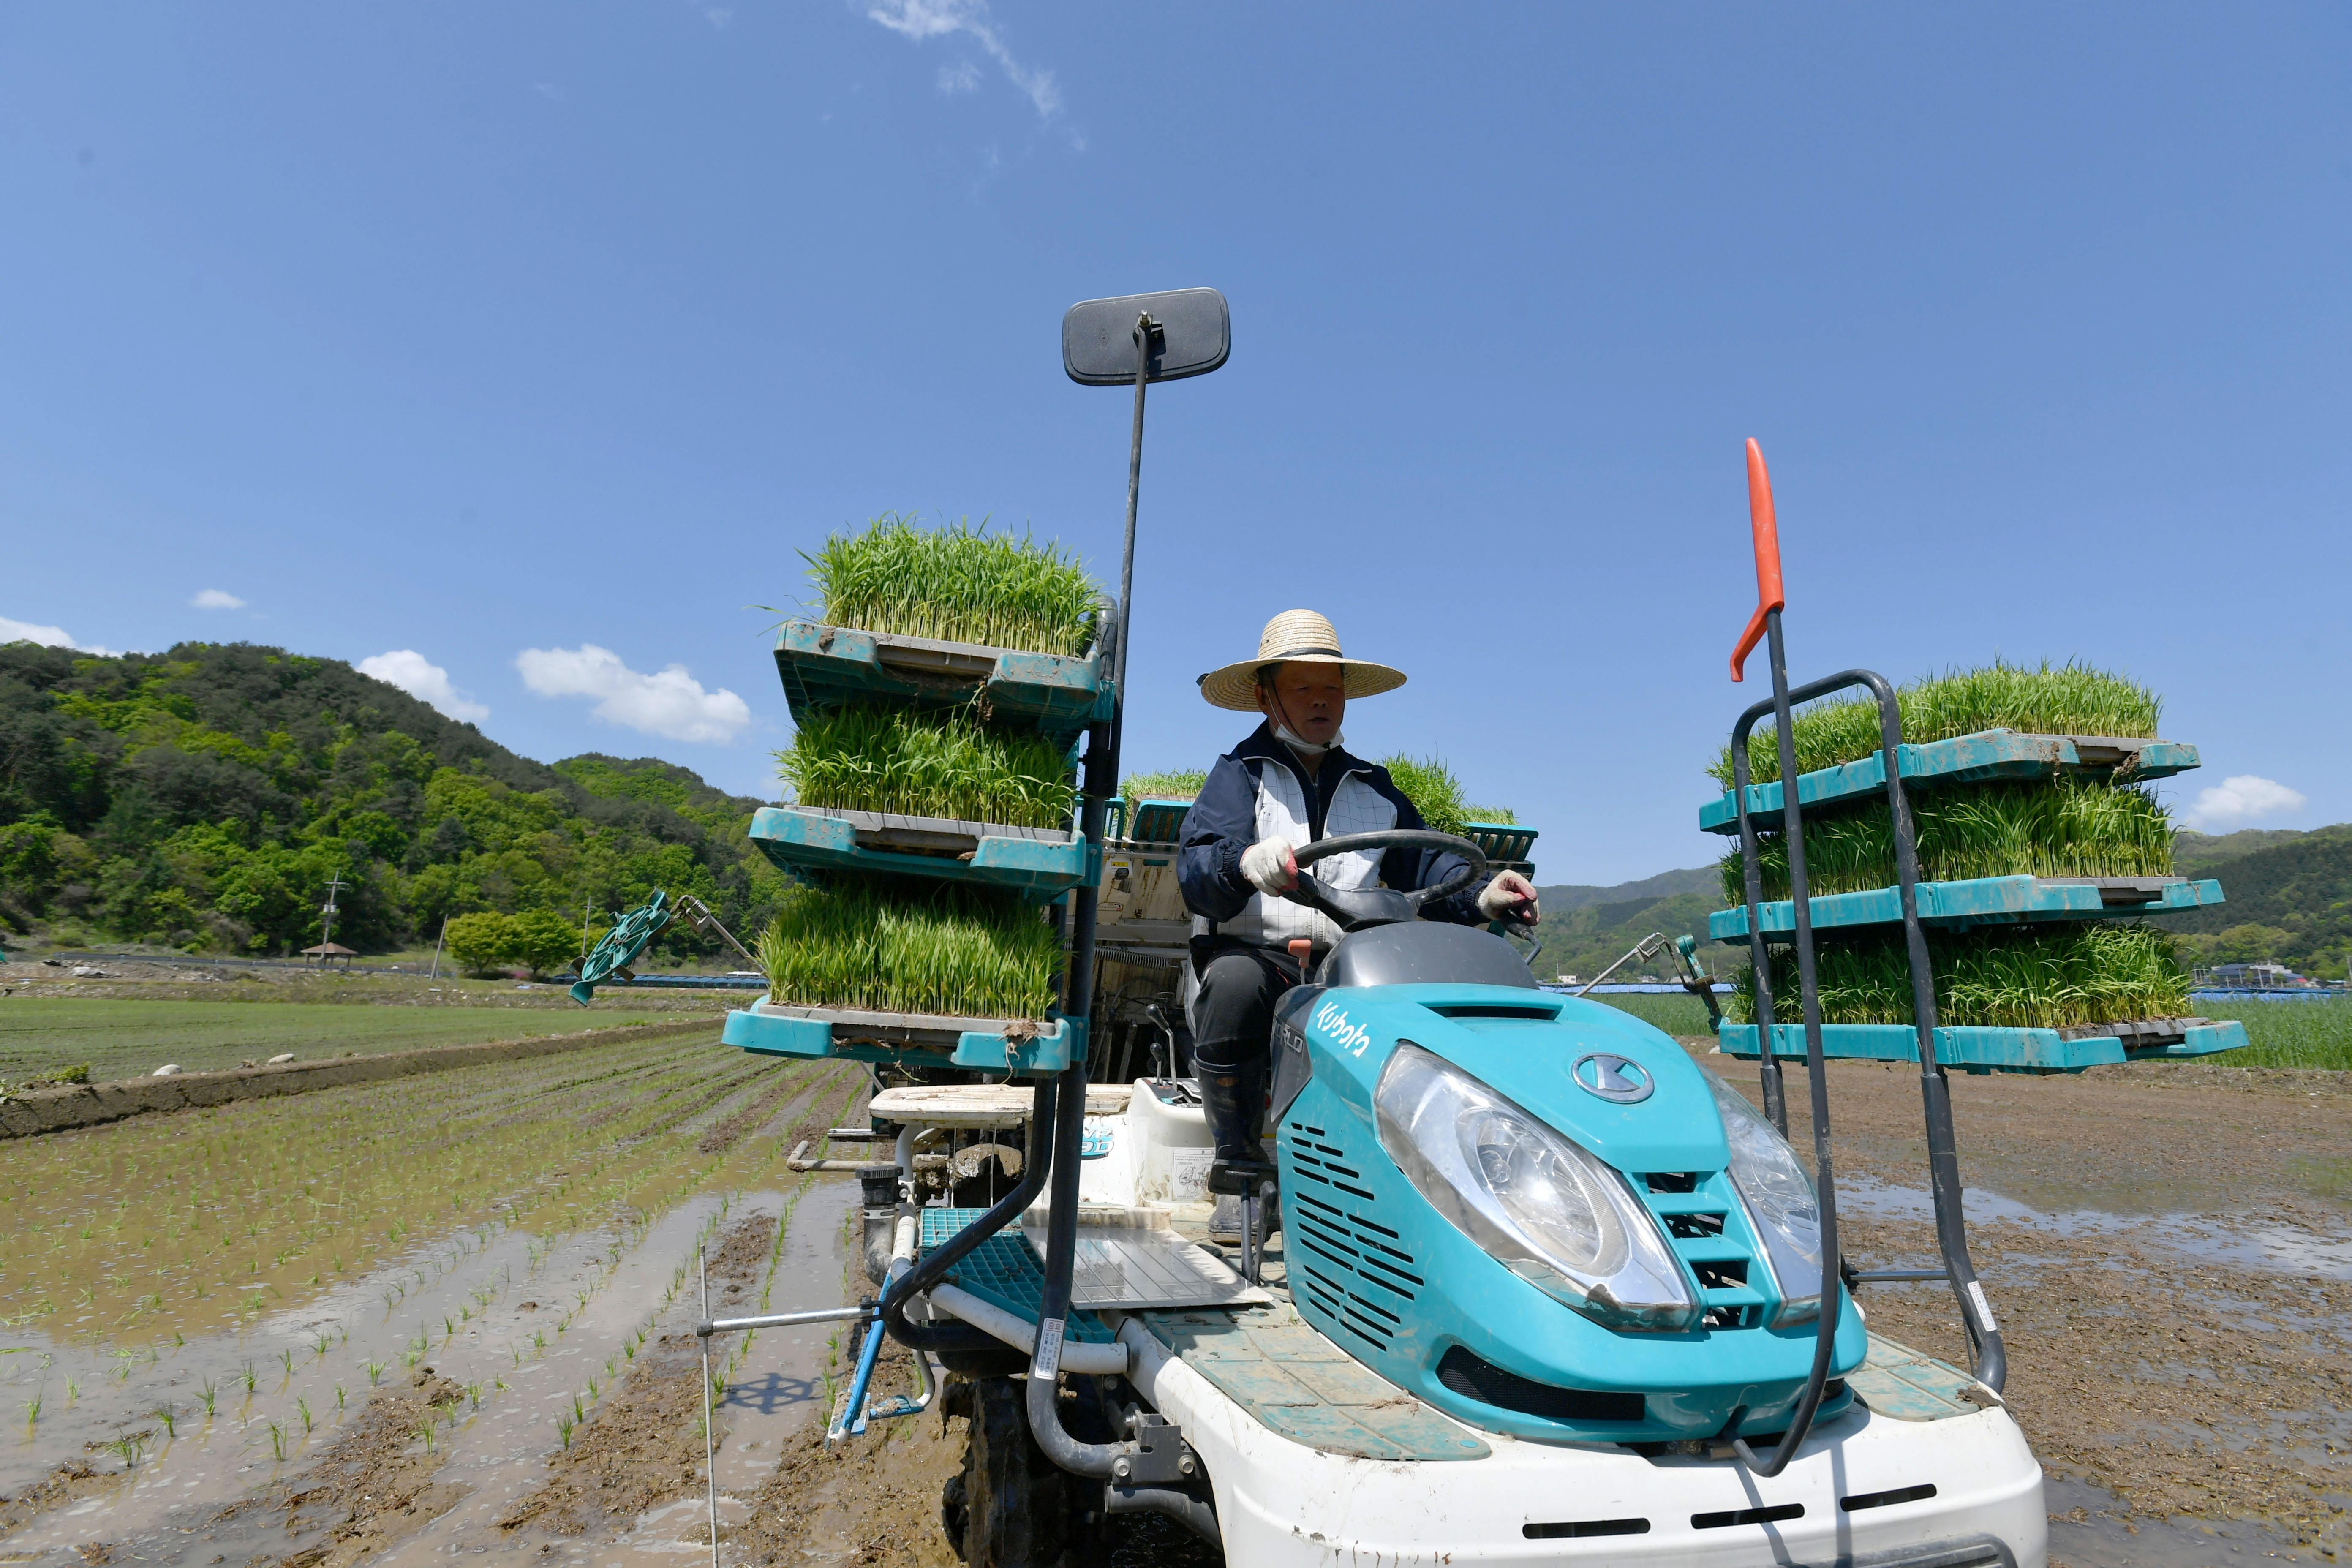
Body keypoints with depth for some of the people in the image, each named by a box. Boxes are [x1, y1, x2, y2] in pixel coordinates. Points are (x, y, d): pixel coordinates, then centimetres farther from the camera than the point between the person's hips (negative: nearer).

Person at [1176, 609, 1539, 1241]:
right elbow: (1196, 874, -11)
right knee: (1233, 982, -36)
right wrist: (1246, 864, -34)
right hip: (1256, 953, -3)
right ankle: (1242, 1172, -15)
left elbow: (1426, 864, 10)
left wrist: (1481, 898, -12)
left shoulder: (1374, 787, 21)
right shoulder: (1238, 775, 7)